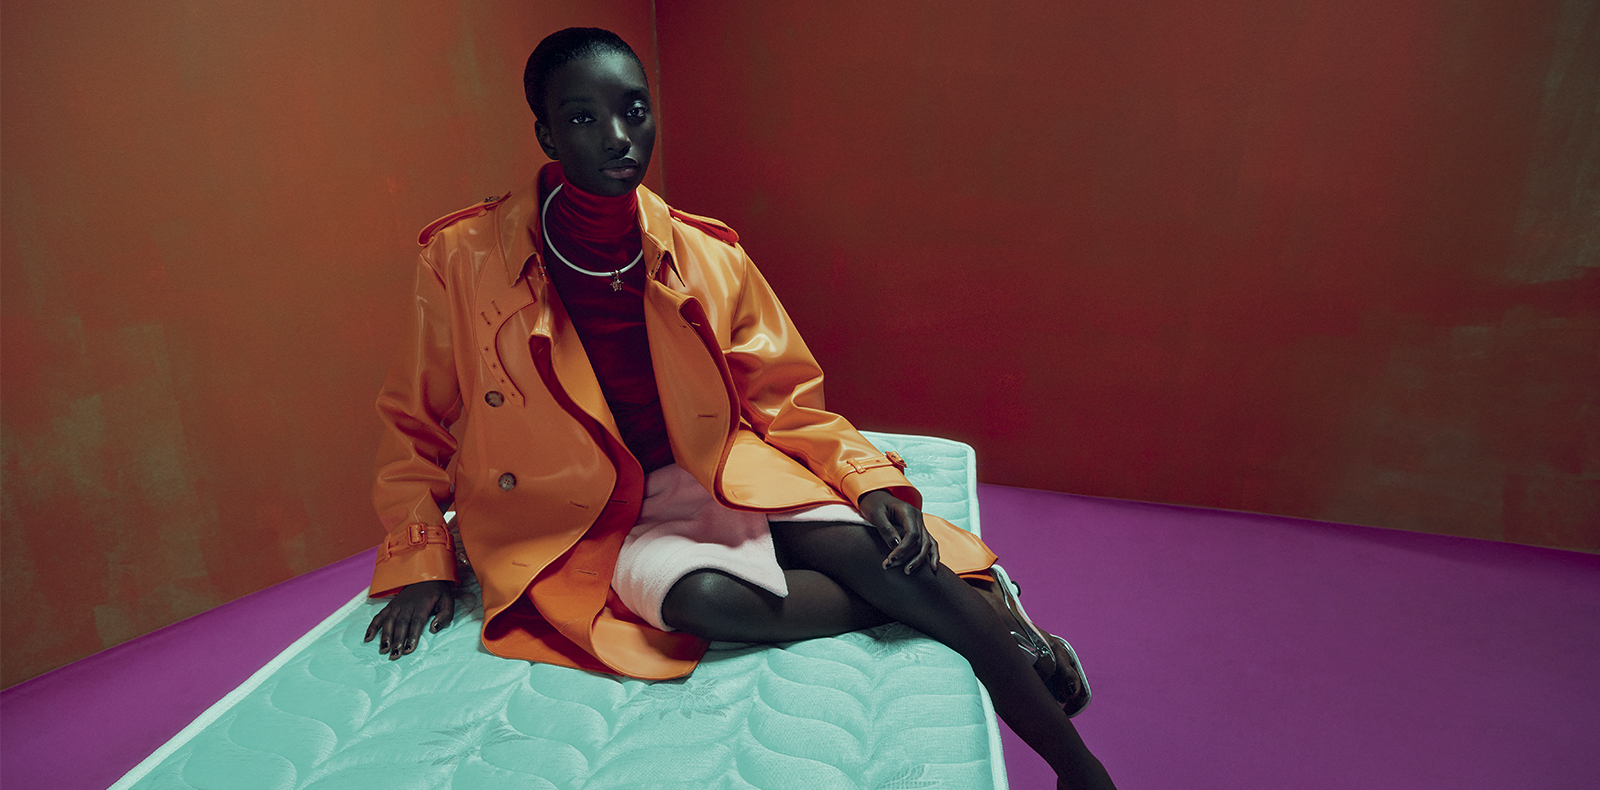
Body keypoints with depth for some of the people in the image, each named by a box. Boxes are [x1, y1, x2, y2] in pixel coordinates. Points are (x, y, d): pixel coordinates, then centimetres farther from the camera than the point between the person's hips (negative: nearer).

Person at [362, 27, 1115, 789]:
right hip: (577, 519, -1)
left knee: (868, 547, -23)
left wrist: (875, 482, -11)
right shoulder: (462, 259, -8)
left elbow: (786, 400, 4)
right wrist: (420, 565, -3)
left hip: (712, 475, 2)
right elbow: (414, 425, 5)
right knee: (708, 595, -34)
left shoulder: (709, 256, -3)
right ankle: (964, 601, -11)